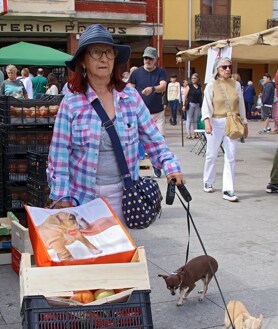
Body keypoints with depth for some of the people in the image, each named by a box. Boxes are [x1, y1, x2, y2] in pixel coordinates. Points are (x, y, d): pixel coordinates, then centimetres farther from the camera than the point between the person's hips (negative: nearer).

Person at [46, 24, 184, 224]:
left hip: (120, 194, 2)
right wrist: (62, 197, -8)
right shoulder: (71, 102, -6)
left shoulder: (131, 97, 0)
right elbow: (60, 153, -5)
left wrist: (171, 166, -5)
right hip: (83, 195, -2)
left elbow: (153, 139, 6)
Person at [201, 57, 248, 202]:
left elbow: (241, 105, 14)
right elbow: (206, 105, -10)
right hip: (216, 123, -2)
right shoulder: (211, 85, -1)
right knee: (211, 155, 8)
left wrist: (244, 123, 15)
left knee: (231, 157, -3)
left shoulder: (236, 84, 8)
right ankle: (208, 182, 29)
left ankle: (228, 190, -3)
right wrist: (207, 121, -25)